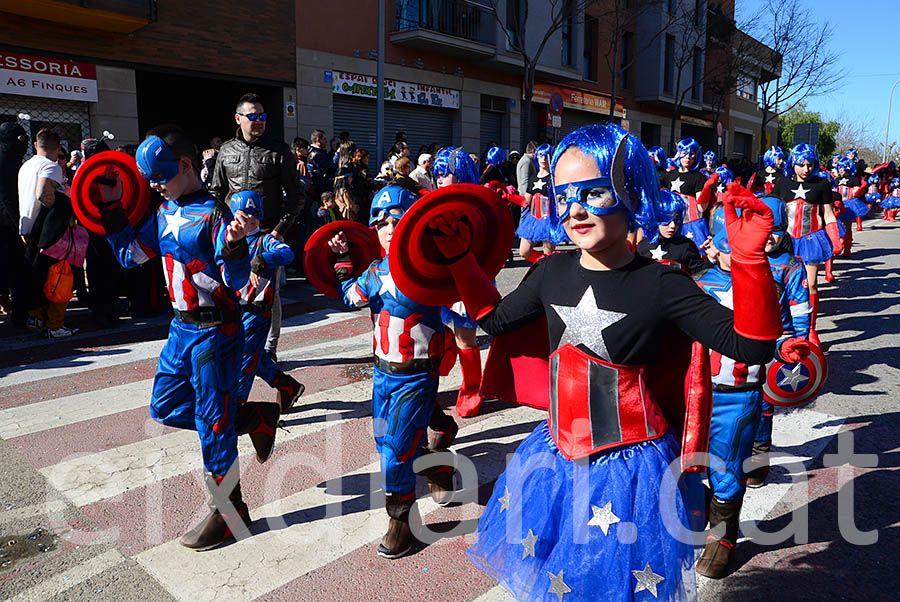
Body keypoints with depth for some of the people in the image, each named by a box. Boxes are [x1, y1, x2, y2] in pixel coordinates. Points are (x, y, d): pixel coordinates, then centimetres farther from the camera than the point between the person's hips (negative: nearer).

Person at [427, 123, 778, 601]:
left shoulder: (659, 284, -15)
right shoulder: (554, 271, 0)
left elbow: (750, 346, -18)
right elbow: (495, 319, 14)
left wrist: (749, 259, -30)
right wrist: (460, 257, 9)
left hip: (630, 467, -4)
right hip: (557, 455, 5)